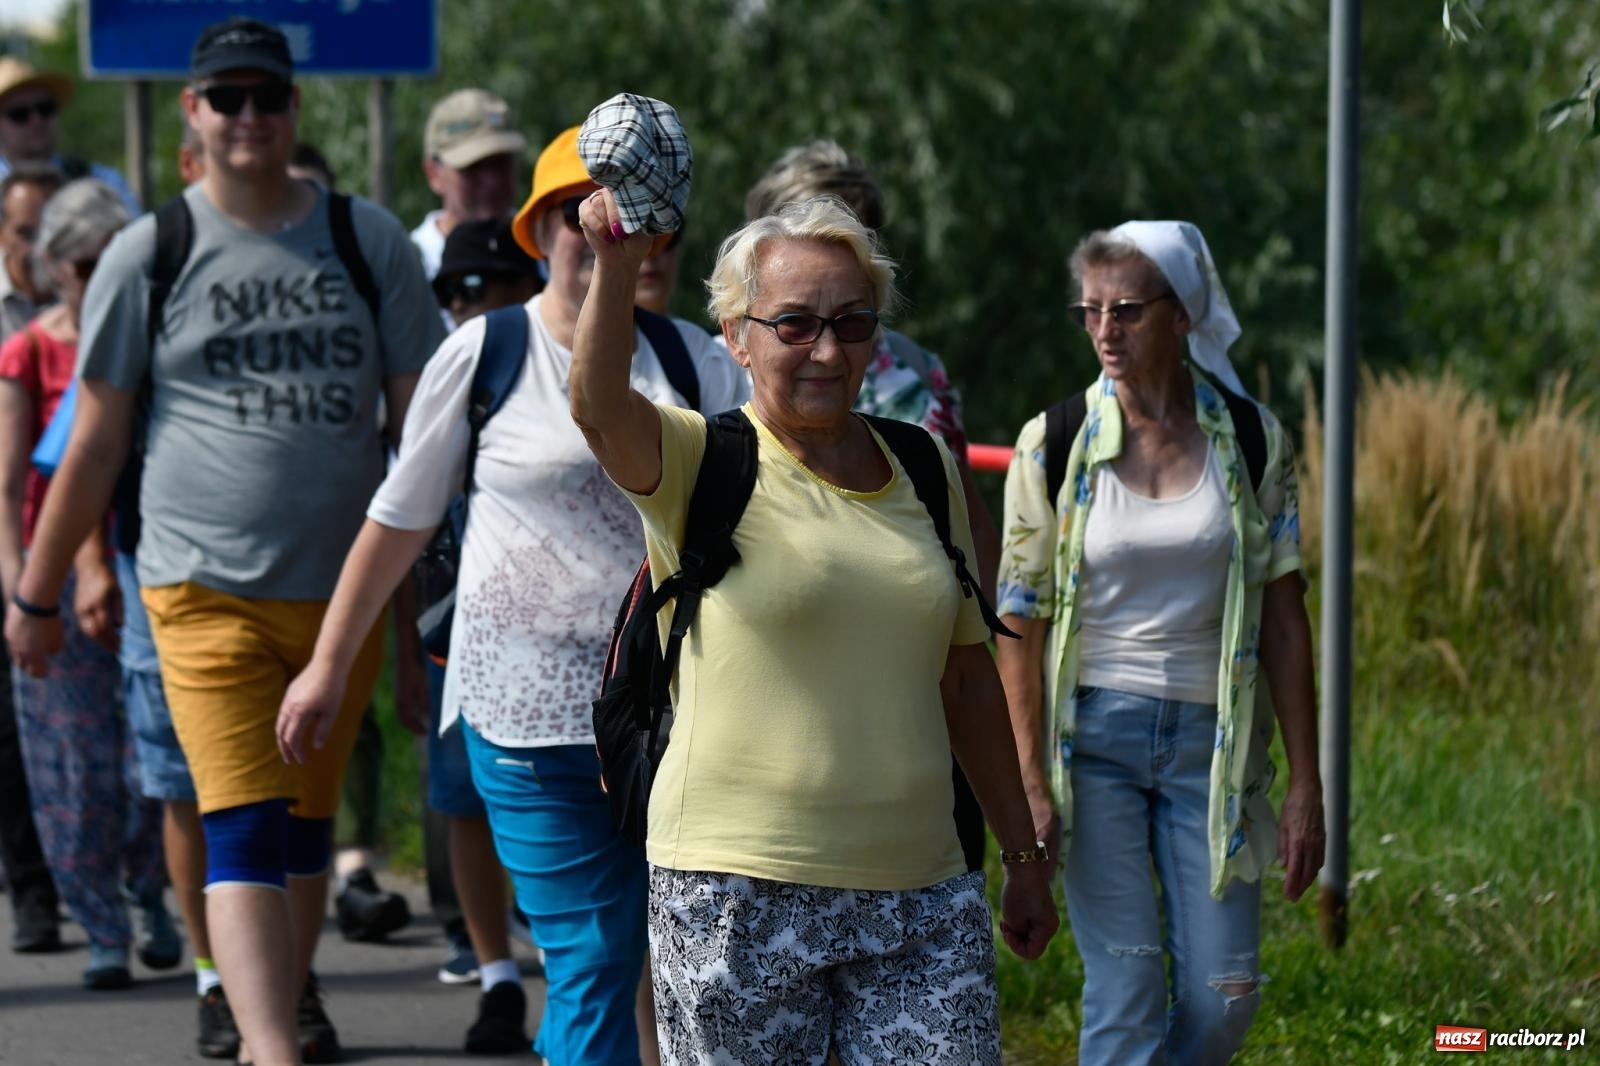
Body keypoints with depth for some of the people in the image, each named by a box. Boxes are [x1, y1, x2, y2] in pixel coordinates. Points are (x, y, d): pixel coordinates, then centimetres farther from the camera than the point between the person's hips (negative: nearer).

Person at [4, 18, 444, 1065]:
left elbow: (423, 412, 10)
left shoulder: (368, 240, 6)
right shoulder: (149, 254, 1)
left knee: (308, 826, 15)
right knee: (245, 835, -15)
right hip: (208, 589, -3)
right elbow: (96, 439, 7)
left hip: (344, 584, 3)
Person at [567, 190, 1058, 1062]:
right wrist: (616, 267, -43)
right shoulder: (702, 466, -2)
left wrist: (1023, 856, 20)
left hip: (920, 891, 4)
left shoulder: (924, 474, 12)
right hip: (737, 892, -4)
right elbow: (599, 408, -25)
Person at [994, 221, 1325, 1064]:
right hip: (1094, 733, -1)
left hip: (1210, 740, 2)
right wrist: (1030, 783, -7)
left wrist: (1306, 782, 0)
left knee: (1222, 998, -2)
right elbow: (1021, 624, -1)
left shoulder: (1251, 439, 0)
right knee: (1125, 991, -7)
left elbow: (1283, 617, 2)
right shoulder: (1054, 446, -3)